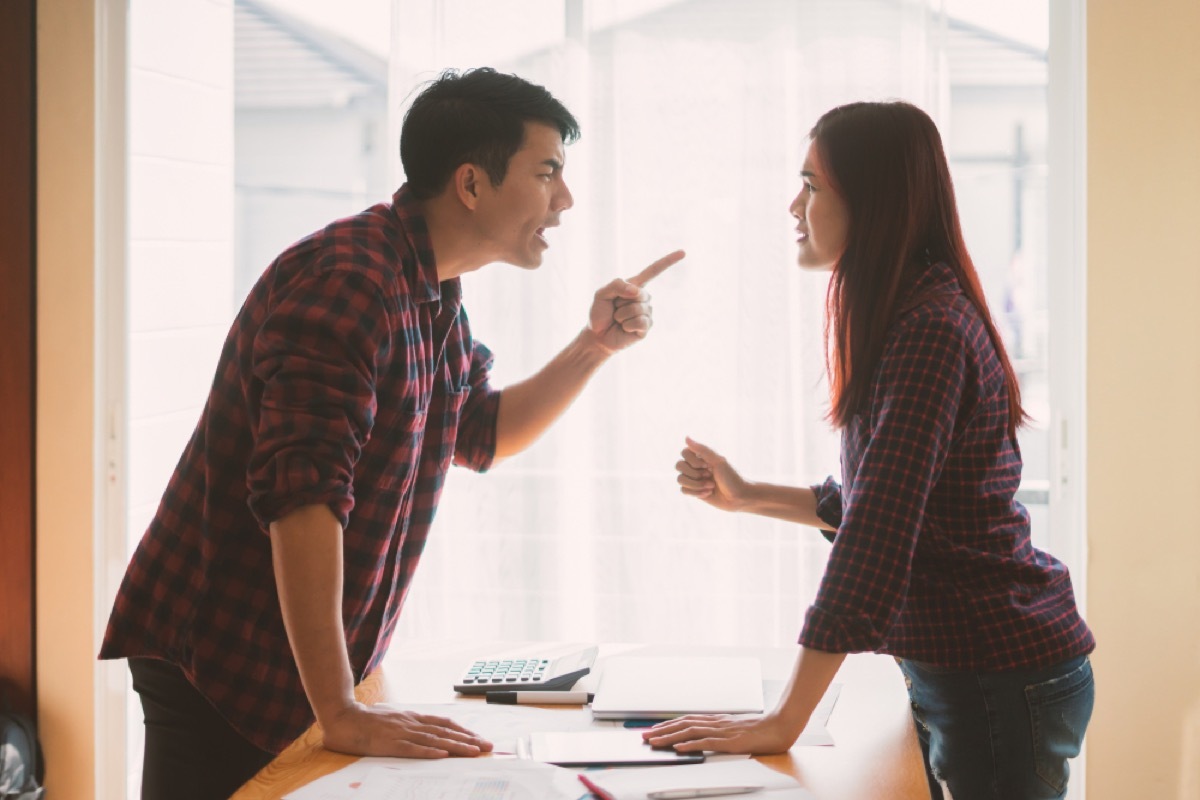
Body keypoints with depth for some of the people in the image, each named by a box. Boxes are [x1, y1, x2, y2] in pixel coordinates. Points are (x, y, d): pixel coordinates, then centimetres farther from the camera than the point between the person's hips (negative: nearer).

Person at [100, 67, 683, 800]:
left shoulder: (433, 296, 9)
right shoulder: (348, 280, -22)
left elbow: (485, 434, 25)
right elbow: (302, 492, -31)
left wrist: (594, 348, 8)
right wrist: (339, 712, -33)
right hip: (218, 665, -9)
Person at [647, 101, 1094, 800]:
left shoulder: (930, 331, -22)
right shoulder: (911, 318, 11)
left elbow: (878, 534, -27)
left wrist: (783, 723, -26)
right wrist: (749, 497, 18)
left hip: (1003, 679, -9)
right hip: (956, 666, 9)